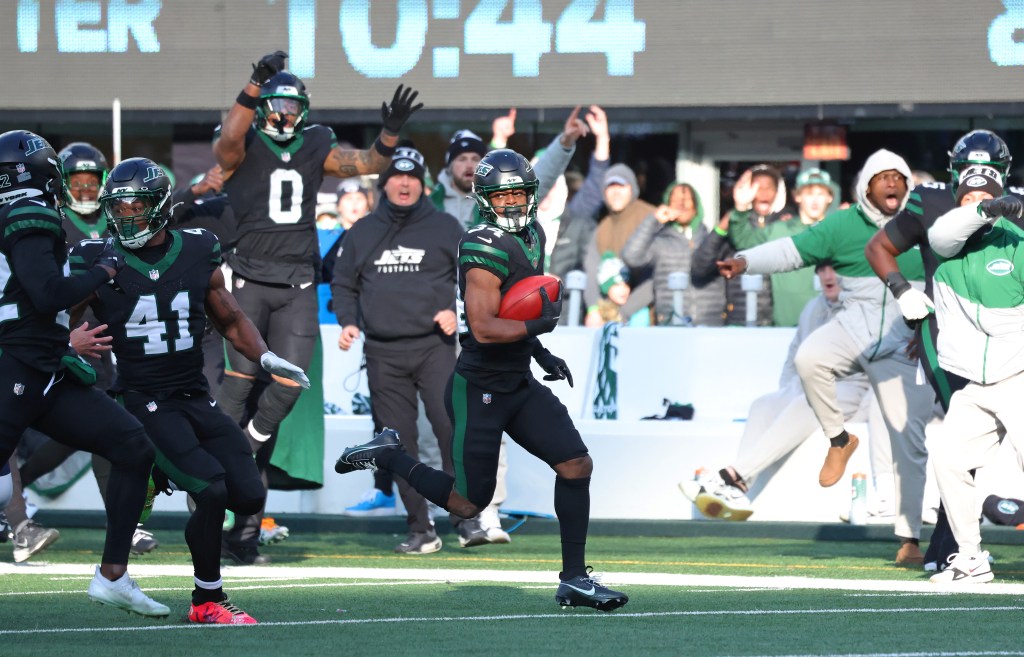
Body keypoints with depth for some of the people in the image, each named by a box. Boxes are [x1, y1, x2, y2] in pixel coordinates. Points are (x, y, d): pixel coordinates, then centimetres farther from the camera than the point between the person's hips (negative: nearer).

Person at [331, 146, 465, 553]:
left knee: (453, 428, -17)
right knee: (399, 443, 0)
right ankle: (420, 530, 5)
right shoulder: (362, 233, 14)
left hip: (434, 346, -3)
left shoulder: (445, 227, 7)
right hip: (383, 354, 3)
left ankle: (467, 517, -9)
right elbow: (343, 283, 19)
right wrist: (348, 322, 2)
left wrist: (456, 310, -9)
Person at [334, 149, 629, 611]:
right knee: (467, 504, 0)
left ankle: (574, 580, 6)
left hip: (519, 384, 9)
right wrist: (536, 325, -20)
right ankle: (388, 455, 22)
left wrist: (541, 354, 15)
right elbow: (484, 328, -28)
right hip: (479, 391, -9)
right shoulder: (487, 249, -21)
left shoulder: (531, 236, 9)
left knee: (577, 465, -1)